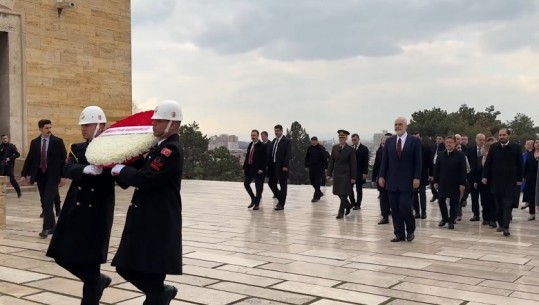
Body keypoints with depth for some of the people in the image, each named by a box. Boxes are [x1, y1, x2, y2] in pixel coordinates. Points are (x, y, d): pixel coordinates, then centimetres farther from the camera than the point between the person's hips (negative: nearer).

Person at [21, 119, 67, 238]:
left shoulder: (58, 141, -3)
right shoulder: (34, 142, 7)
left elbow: (64, 159, -4)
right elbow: (29, 159, 9)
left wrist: (62, 175, -10)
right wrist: (24, 174, 3)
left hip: (52, 176, -4)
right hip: (40, 175, 4)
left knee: (48, 202, -11)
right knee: (44, 203, 8)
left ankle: (46, 228, -10)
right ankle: (52, 226, 19)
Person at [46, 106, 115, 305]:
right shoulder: (77, 149, 7)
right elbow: (68, 169, -13)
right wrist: (86, 169, -32)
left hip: (98, 213, -5)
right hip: (75, 210, 5)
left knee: (90, 260, -1)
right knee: (63, 256, 9)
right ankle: (98, 281, 31)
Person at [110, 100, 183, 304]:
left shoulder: (171, 149, -18)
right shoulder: (161, 146, 14)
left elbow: (145, 179, -26)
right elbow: (142, 172, 15)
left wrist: (120, 170, -10)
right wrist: (122, 170, -3)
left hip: (159, 225, -10)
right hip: (146, 221, 10)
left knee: (152, 280, 0)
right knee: (125, 267, 16)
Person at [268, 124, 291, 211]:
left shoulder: (286, 141, -7)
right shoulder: (274, 141, 14)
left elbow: (288, 154, -14)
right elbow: (271, 154, 15)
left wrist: (285, 166, -21)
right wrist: (269, 165, 9)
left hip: (282, 167, -7)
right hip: (273, 166, 7)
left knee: (283, 185, -1)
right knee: (271, 183, 8)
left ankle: (281, 204, 5)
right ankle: (281, 198, 24)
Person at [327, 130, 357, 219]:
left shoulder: (350, 150, -7)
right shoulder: (334, 148, 6)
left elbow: (353, 164, -7)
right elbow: (331, 161, 9)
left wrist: (353, 177, -10)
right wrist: (329, 173, 3)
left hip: (345, 175, -5)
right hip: (336, 174, 5)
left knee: (343, 194, -5)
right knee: (338, 193, 11)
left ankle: (341, 212, 4)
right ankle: (348, 205, 33)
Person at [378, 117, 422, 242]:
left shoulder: (414, 141, -1)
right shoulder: (389, 141, 9)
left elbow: (418, 161, -4)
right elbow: (384, 160, 9)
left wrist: (417, 178, -11)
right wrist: (382, 176, 1)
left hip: (407, 181, -4)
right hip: (392, 181, 4)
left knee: (404, 207, -9)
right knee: (395, 209, 5)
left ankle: (410, 230, 15)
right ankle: (399, 234, 13)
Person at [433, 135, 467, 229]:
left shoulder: (460, 155, -4)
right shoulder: (441, 155, 7)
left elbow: (463, 170, -7)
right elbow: (436, 169, 10)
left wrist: (462, 183, -11)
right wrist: (436, 181, 5)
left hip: (455, 184, -3)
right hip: (442, 183, 3)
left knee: (454, 202, 4)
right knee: (441, 201, 5)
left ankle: (451, 221, 12)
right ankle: (444, 218, 23)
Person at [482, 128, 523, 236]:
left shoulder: (516, 147, -2)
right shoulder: (493, 147, 3)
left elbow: (520, 165, 2)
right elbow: (488, 163, 5)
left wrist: (519, 179, 0)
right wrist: (485, 176, -2)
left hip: (510, 181, -2)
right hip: (496, 181, 3)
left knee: (507, 205, -6)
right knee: (498, 205, 8)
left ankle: (506, 227, -8)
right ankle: (501, 224, 18)